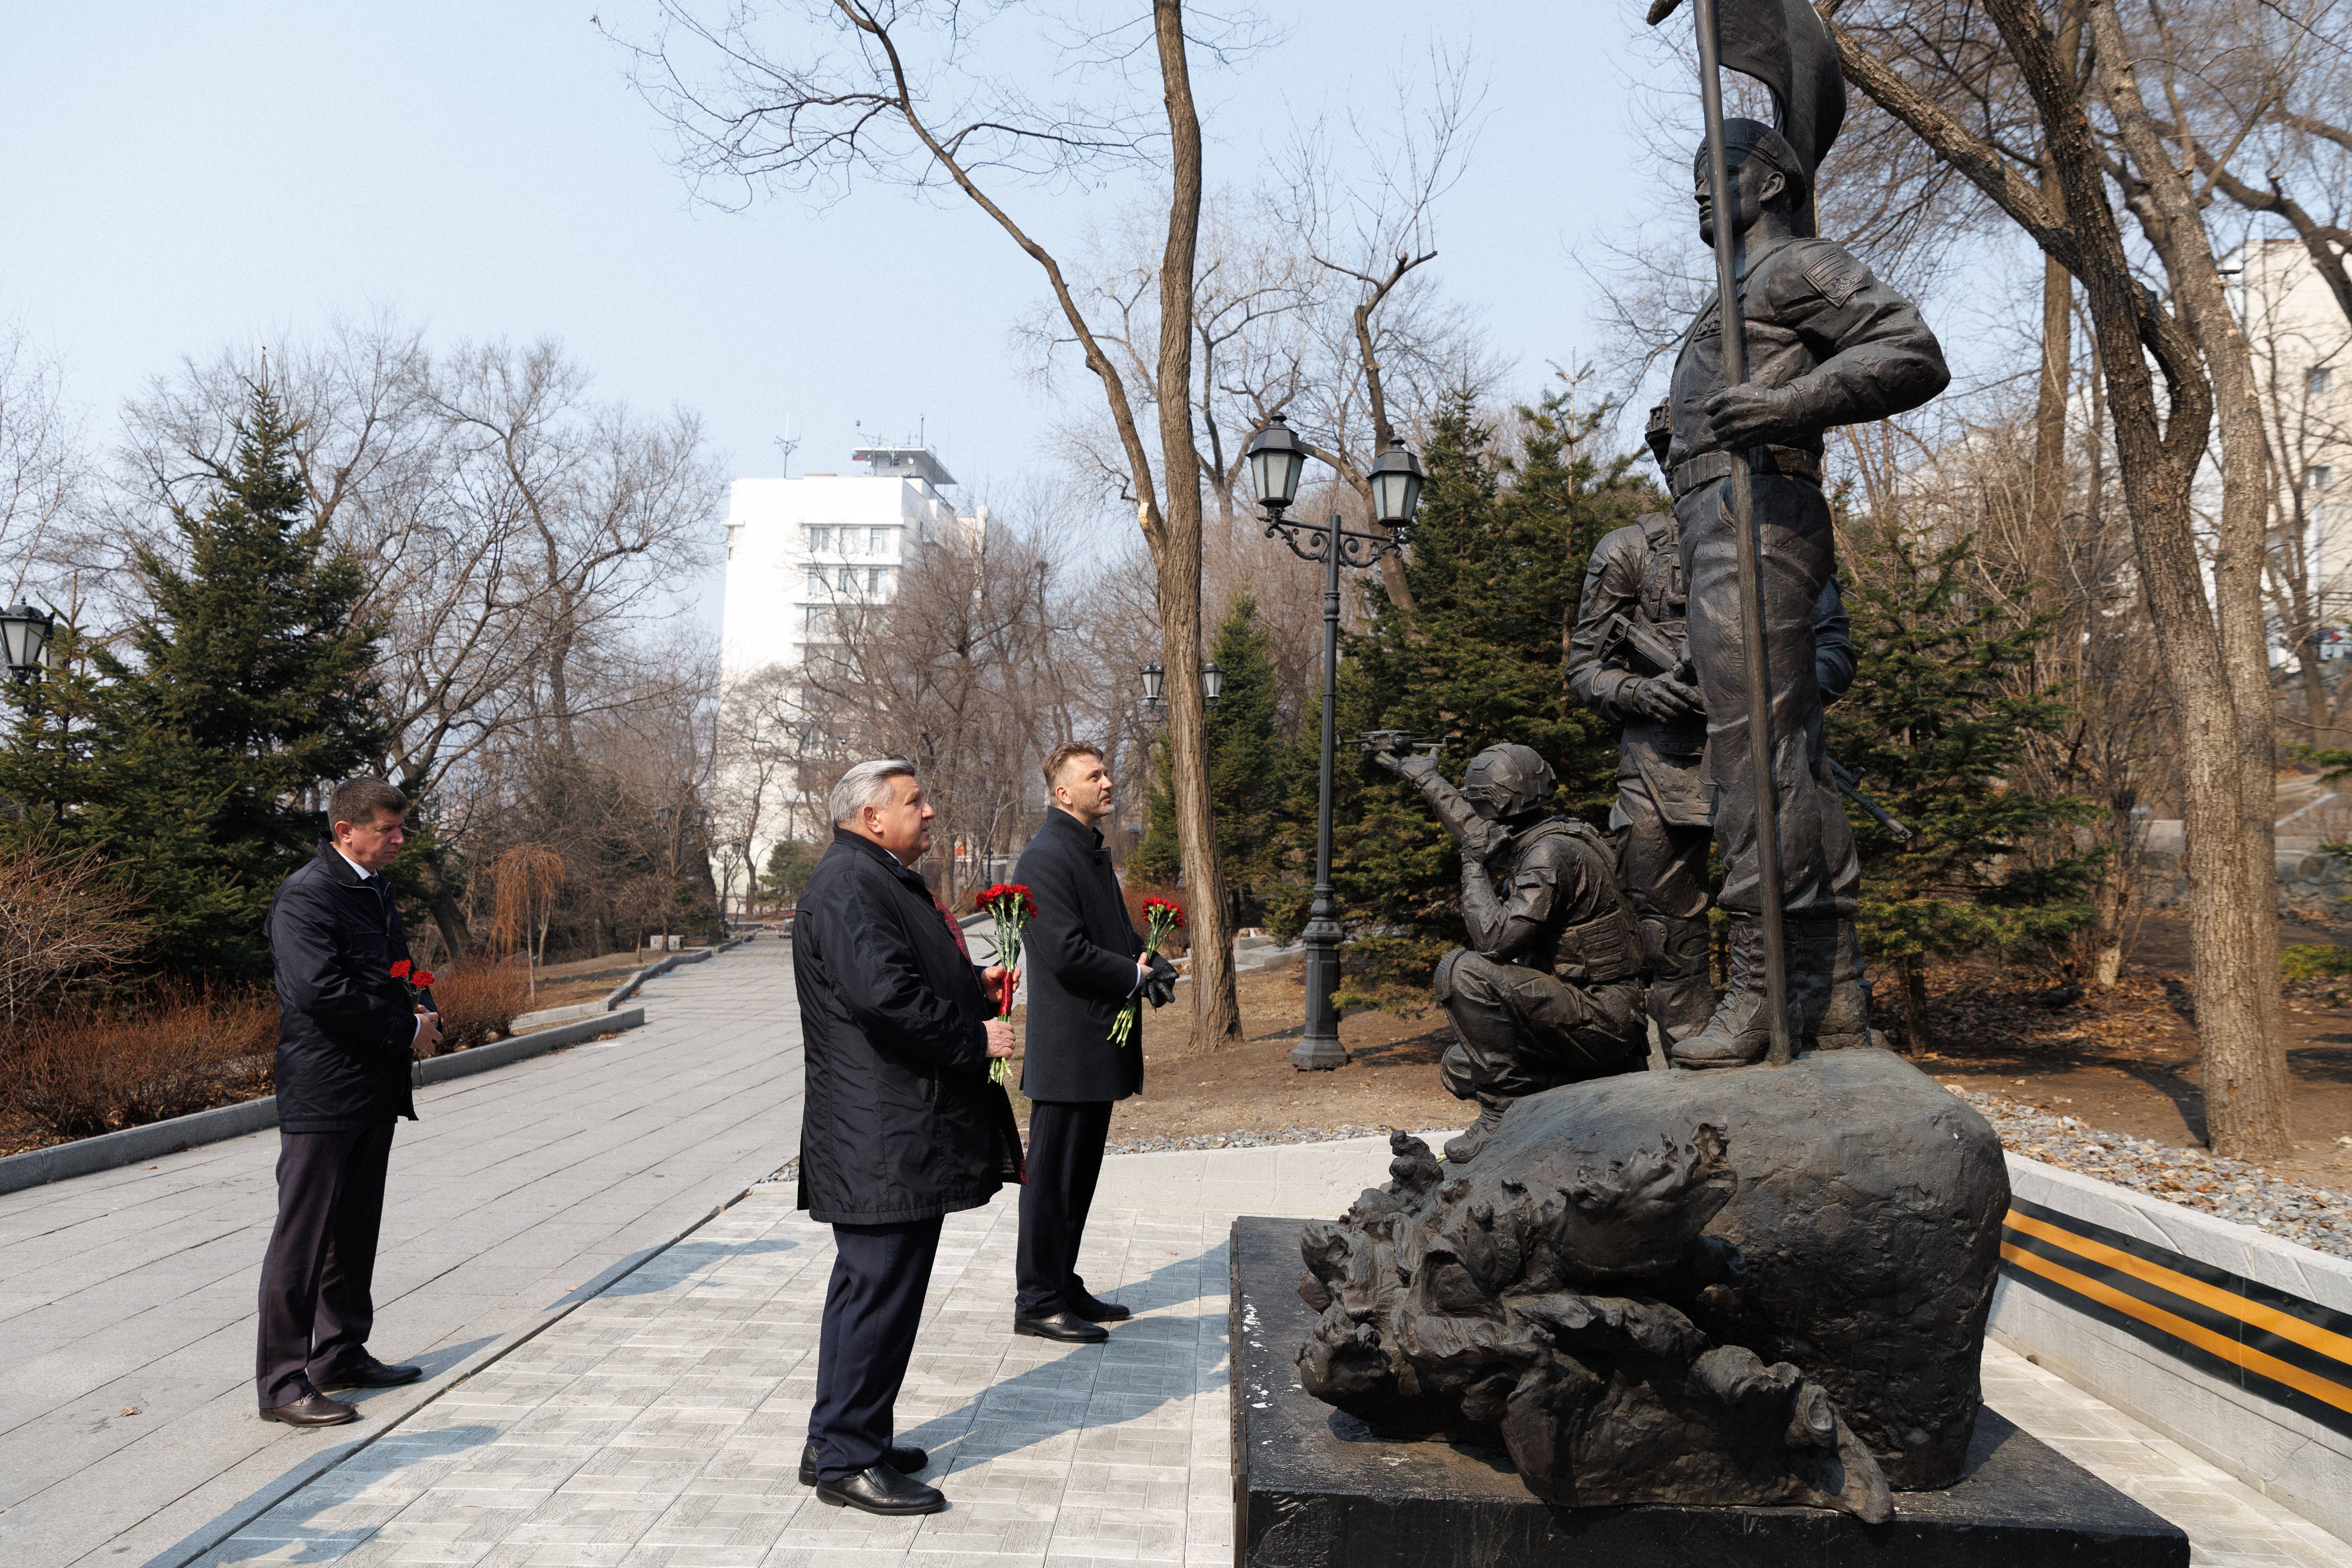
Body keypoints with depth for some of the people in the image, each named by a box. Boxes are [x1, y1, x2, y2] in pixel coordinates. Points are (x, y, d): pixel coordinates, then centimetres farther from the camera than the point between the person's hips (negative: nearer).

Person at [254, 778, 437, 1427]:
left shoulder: (376, 890, 15)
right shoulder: (305, 897, -14)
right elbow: (320, 989, -23)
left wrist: (423, 1013, 3)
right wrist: (405, 1030, -16)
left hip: (373, 1092, 9)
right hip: (322, 1093, -9)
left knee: (355, 1232, 17)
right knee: (303, 1236, -3)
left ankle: (342, 1354, 28)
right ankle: (282, 1380, 5)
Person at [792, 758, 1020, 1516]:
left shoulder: (884, 881, 19)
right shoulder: (847, 885, -17)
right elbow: (884, 992, -29)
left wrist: (972, 981, 11)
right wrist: (974, 1036, -19)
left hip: (893, 1133, 12)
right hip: (882, 1139, -12)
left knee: (869, 1285, 18)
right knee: (880, 1290, -4)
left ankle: (838, 1443, 30)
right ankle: (848, 1461, 8)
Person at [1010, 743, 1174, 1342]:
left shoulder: (1094, 853, 17)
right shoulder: (1046, 858, -16)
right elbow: (1068, 953, -23)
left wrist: (1147, 962, 2)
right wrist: (1138, 977, -15)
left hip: (1099, 1047, 10)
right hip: (1068, 1050, -10)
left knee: (1079, 1177, 17)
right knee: (1052, 1176, 0)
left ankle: (1062, 1287, 28)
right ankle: (1037, 1301, 10)